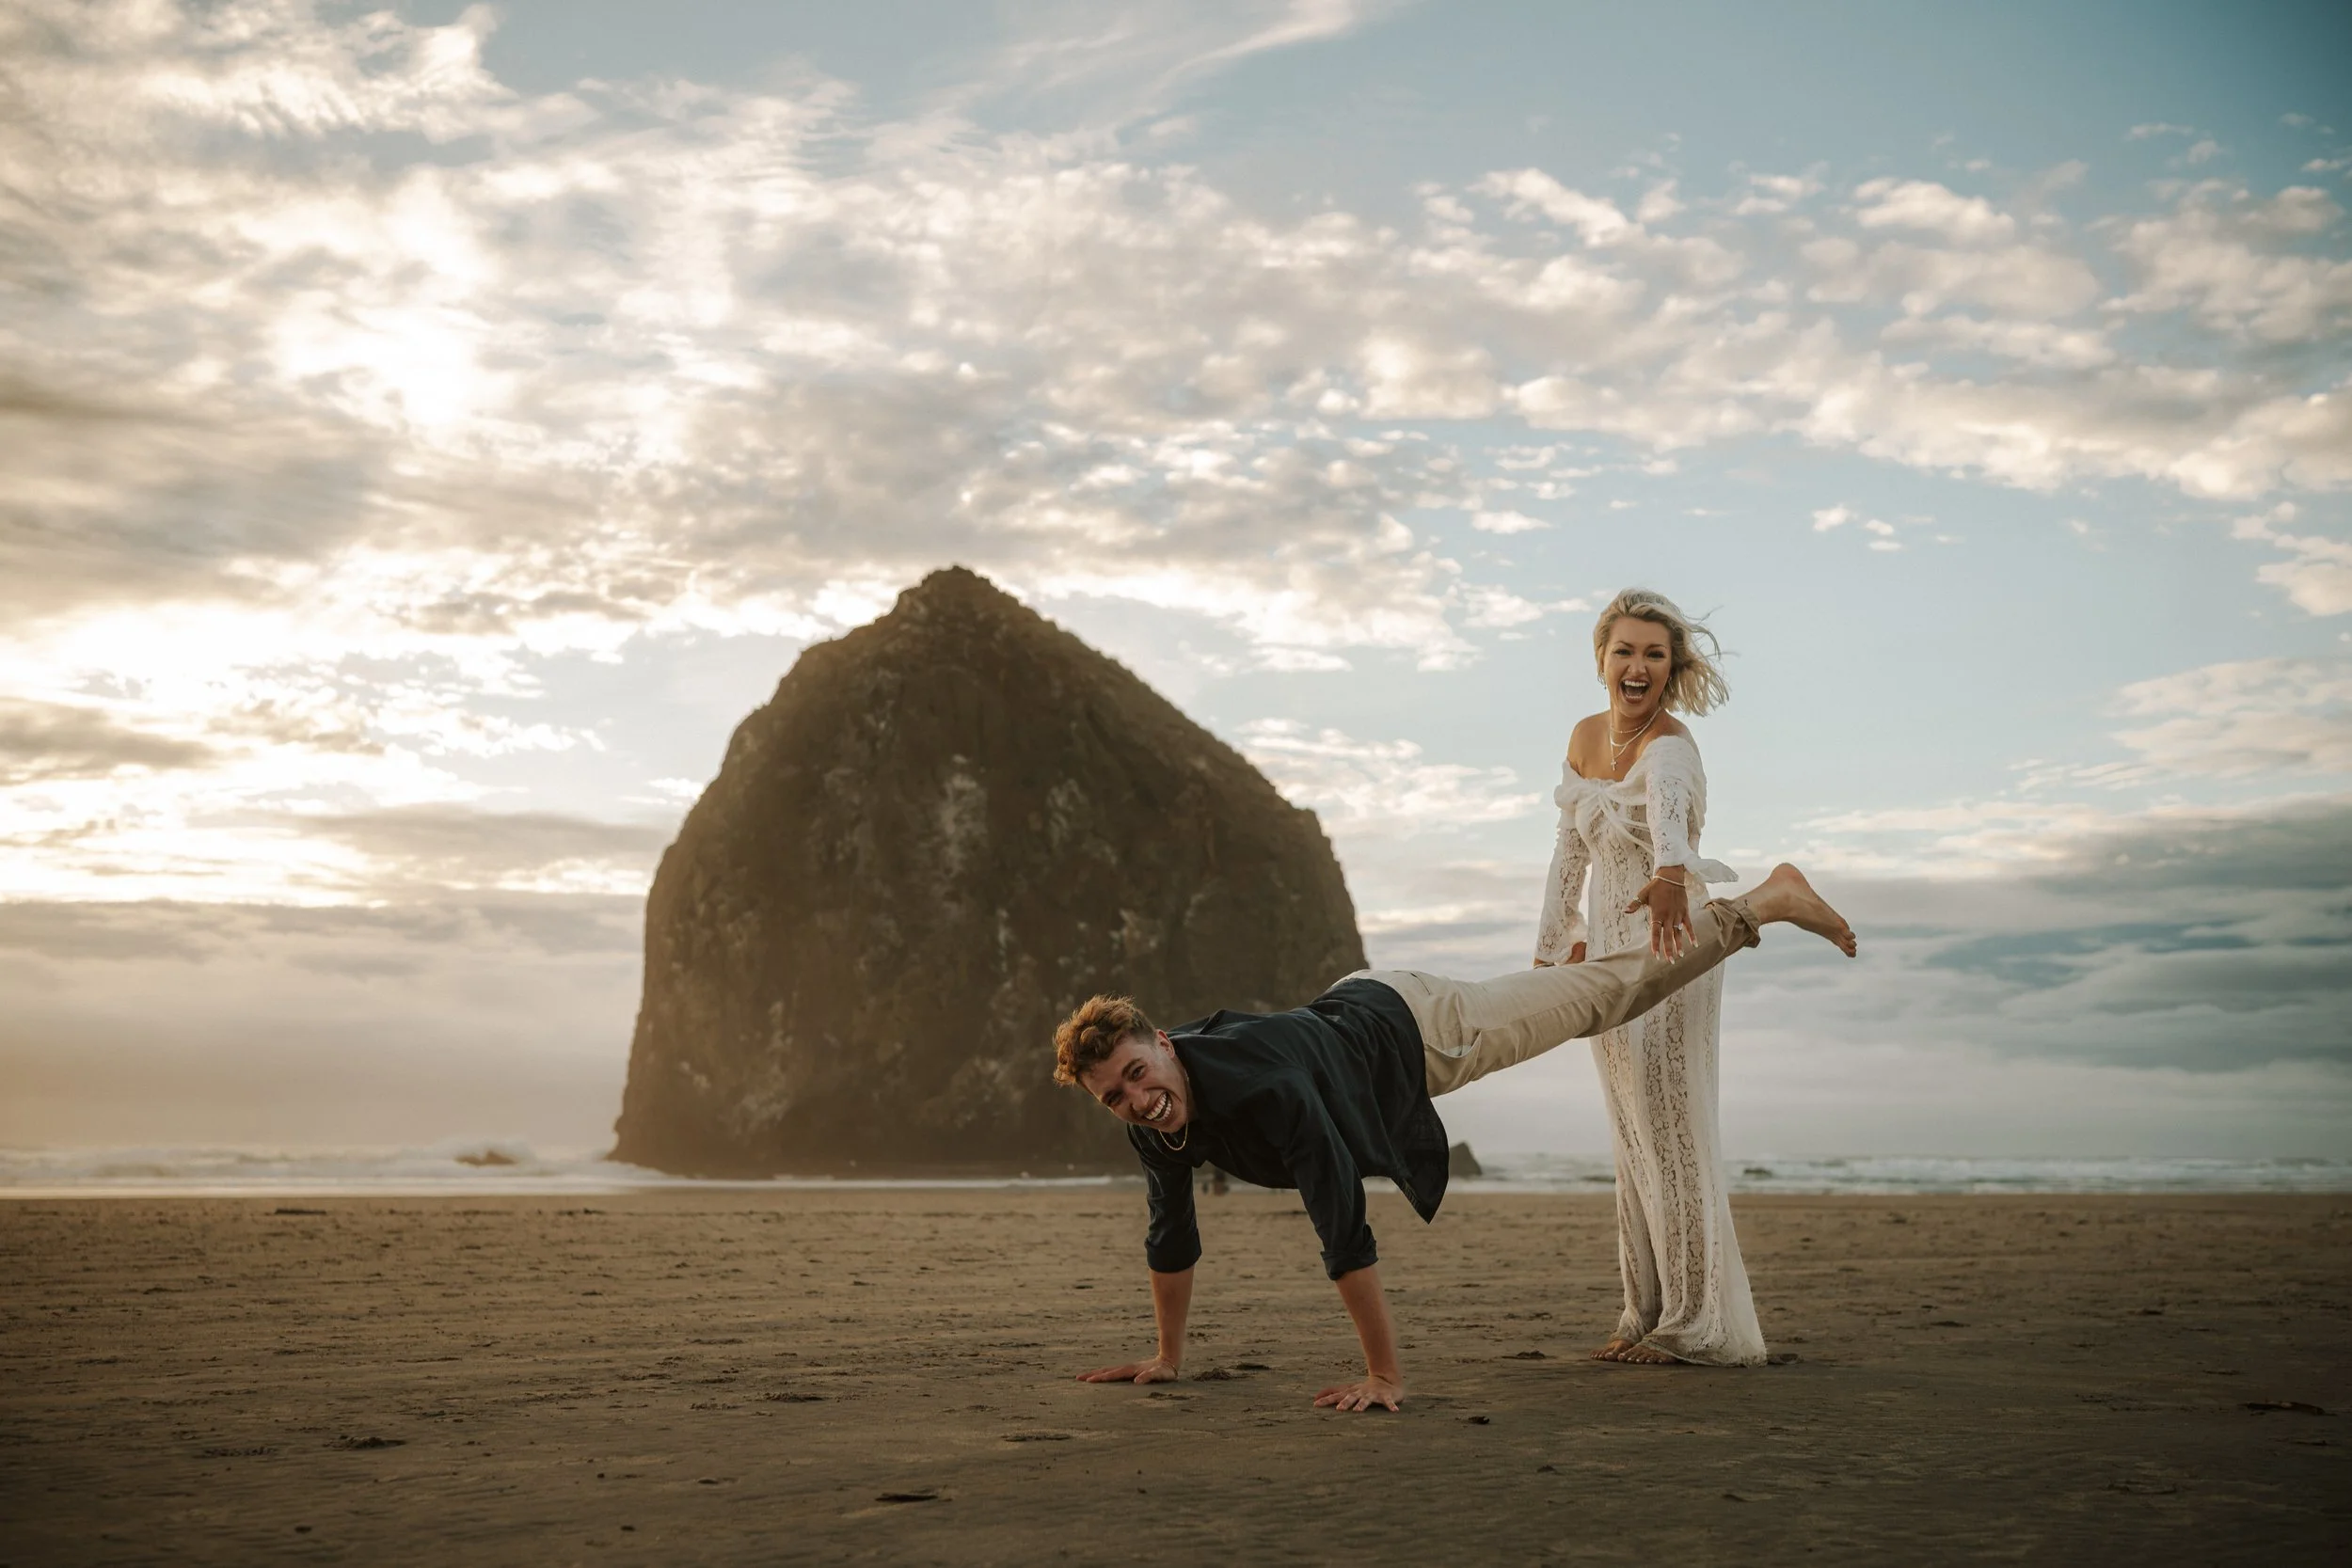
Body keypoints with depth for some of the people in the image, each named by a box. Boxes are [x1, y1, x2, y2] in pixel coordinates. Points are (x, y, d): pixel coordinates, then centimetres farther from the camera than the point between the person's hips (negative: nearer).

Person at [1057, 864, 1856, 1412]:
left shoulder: (1261, 1087, -45)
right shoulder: (1153, 1119, -22)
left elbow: (1346, 1230, -44)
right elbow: (1172, 1235, -6)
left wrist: (1384, 1379, -40)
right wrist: (1167, 1358, 1)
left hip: (1417, 1029, -7)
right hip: (1349, 1007, 7)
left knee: (1603, 993, 7)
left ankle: (1765, 902, 24)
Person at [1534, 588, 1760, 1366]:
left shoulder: (1669, 745, -19)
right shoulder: (1586, 738, 5)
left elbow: (1667, 806, -43)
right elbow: (1570, 849, 15)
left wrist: (1670, 871, -64)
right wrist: (1551, 949, 19)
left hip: (1672, 953, -8)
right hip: (1610, 957, 8)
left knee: (1673, 1136, -7)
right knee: (1634, 1140, 12)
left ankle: (1696, 1324, 1)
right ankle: (1649, 1315, 21)